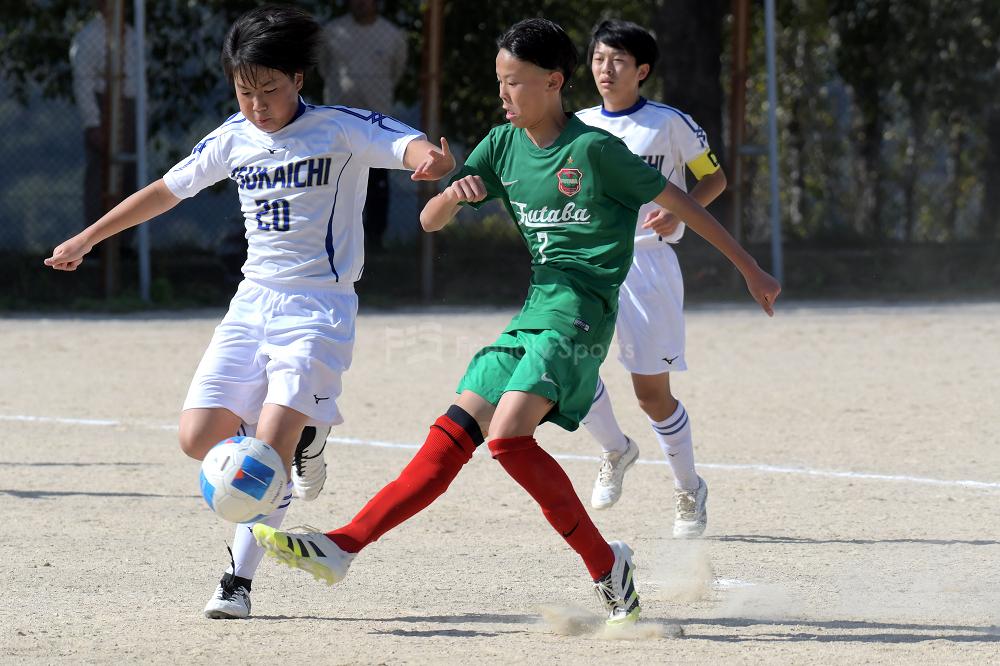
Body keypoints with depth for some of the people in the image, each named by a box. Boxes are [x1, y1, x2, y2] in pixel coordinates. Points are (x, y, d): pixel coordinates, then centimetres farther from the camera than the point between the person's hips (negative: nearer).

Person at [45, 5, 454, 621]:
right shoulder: (234, 139, 9)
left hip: (318, 308, -6)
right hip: (253, 300, 6)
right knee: (199, 439, -5)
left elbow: (415, 149, -22)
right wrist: (87, 239, 26)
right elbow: (166, 191, 22)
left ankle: (239, 581, -12)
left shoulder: (340, 130, -7)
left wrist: (430, 158, -48)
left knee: (269, 444, -20)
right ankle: (301, 441, 23)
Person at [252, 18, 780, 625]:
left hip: (578, 314, -7)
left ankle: (607, 564, -13)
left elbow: (678, 200, -2)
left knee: (508, 436, -23)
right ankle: (342, 547, -5)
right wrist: (455, 194, -13)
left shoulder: (594, 149, -9)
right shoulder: (503, 146, 11)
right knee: (453, 435, 0)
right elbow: (430, 221, 11)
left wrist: (751, 268, 3)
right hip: (529, 317, 7)